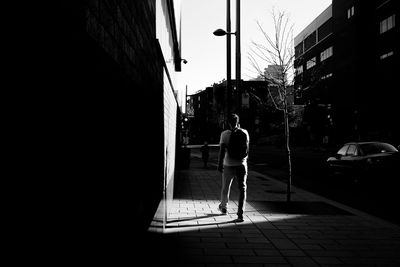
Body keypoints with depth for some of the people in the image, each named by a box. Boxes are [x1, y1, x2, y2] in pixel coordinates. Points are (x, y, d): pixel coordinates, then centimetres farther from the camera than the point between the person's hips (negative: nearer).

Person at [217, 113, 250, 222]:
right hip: (242, 164, 1)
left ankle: (223, 207, 40)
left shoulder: (225, 134, -7)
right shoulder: (244, 133, 1)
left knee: (225, 188, 19)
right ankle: (240, 214, -8)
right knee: (242, 189, 1)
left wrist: (220, 164, -12)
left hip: (228, 165, -1)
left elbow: (222, 150, -14)